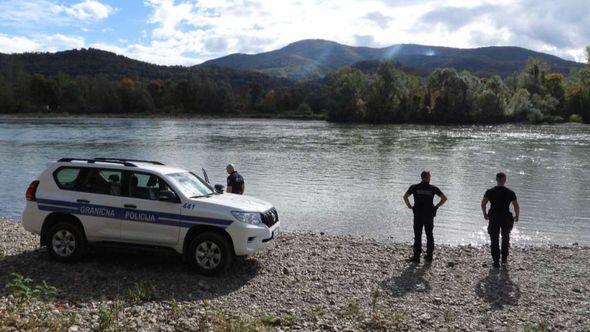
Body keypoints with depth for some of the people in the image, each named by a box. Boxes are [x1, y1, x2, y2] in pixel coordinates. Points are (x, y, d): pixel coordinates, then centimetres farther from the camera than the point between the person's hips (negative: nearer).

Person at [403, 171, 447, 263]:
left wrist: (409, 206, 2)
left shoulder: (414, 187, 1)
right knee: (429, 235, 12)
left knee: (417, 236, 2)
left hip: (418, 215, -1)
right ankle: (429, 256, 17)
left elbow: (405, 196, -8)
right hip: (429, 215, 1)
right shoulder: (433, 188, 2)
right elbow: (444, 198, 0)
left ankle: (416, 256, 0)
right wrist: (437, 206, 7)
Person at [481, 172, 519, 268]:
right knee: (505, 238, 23)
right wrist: (517, 216, 9)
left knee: (494, 240, 7)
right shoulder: (510, 193, -5)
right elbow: (516, 206, -7)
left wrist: (485, 214, 7)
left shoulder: (490, 192, -4)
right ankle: (504, 258, 26)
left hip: (493, 219, 0)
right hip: (506, 218, 0)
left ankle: (496, 261, 2)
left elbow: (483, 204, -8)